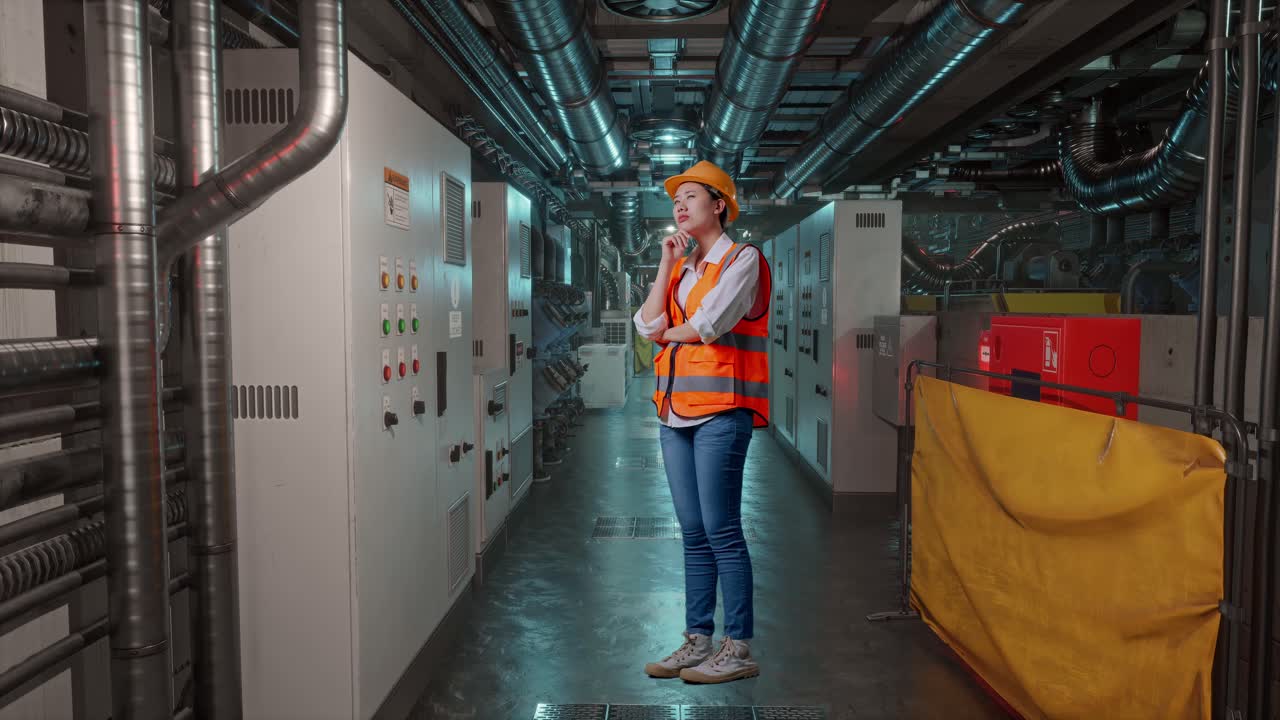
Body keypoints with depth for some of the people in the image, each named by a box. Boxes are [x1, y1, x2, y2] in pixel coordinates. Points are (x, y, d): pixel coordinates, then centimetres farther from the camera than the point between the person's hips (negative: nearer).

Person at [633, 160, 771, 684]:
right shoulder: (680, 270, 20)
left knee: (721, 531, -7)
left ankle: (739, 648, 2)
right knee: (693, 534, 9)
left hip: (721, 410, -7)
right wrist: (667, 264, 5)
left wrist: (669, 332, 5)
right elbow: (648, 326, 7)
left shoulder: (743, 258, -1)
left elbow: (709, 324, -13)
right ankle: (697, 641, 16)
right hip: (676, 410, 7)